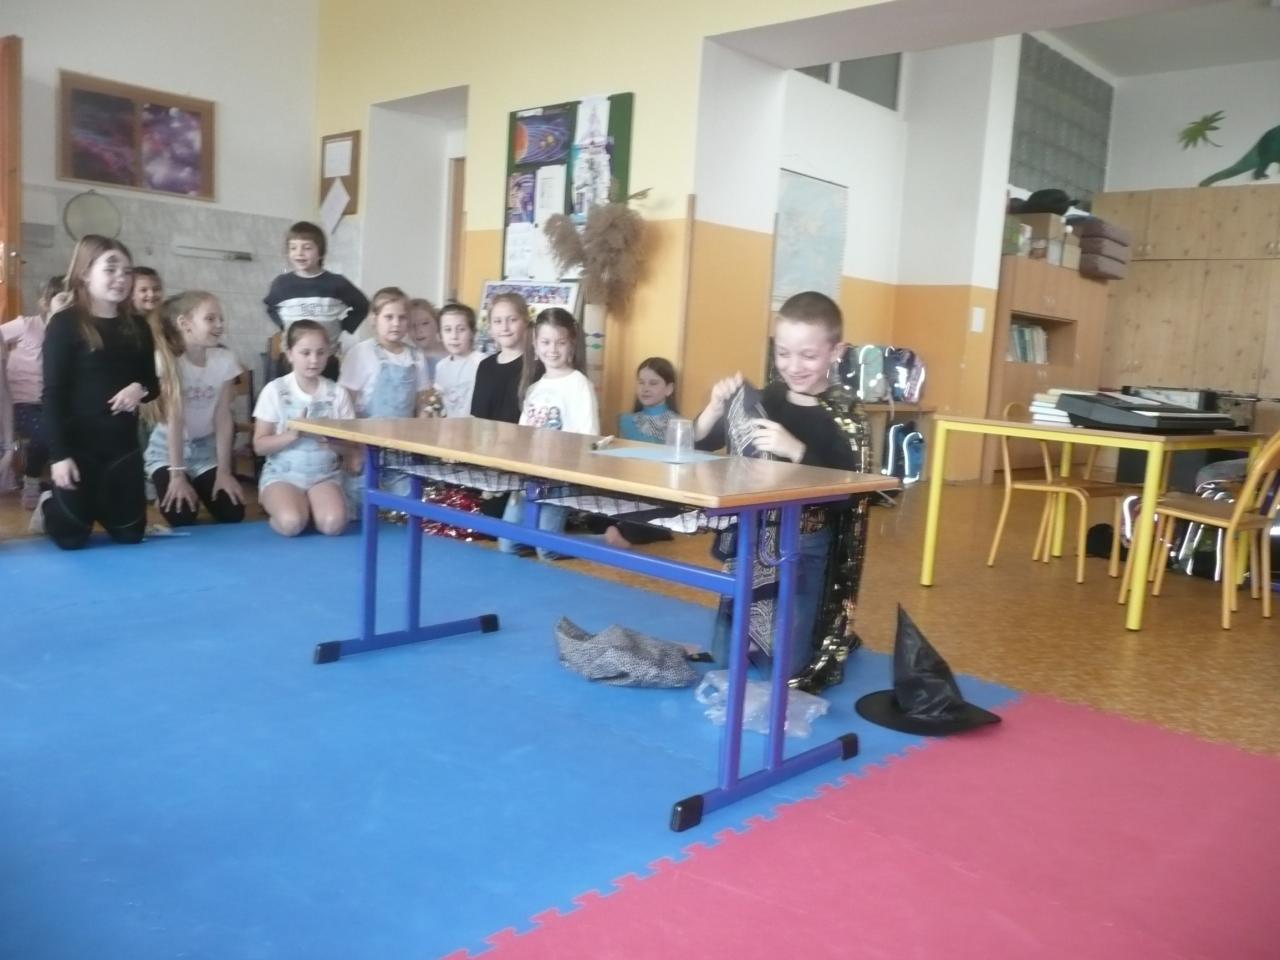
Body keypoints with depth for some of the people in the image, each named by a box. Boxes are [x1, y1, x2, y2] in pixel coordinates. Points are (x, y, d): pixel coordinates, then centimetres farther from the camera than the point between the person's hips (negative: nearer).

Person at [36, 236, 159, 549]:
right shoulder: (65, 324, -9)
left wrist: (139, 390, -11)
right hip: (78, 444, -4)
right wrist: (58, 453, -16)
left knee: (130, 534, 8)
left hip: (123, 444, 5)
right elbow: (53, 393, -11)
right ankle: (49, 506, 37)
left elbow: (152, 384, 15)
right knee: (71, 538, 3)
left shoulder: (137, 328, 7)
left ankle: (97, 508, 40)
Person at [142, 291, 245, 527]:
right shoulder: (166, 359, -20)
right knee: (181, 516, -22)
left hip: (206, 449, 3)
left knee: (232, 514, -12)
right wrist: (177, 475, -23)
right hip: (167, 450, -3)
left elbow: (223, 419, -10)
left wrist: (224, 471, -13)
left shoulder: (225, 360, -11)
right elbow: (174, 419, -23)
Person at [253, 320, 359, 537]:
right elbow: (259, 446, -3)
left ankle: (309, 505, 6)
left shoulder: (338, 393, 2)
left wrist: (330, 440, -18)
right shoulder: (275, 390, -2)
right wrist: (292, 435, -20)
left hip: (325, 474, 1)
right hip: (283, 473, -1)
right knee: (291, 523, -29)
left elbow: (350, 448, 4)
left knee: (334, 523, -27)